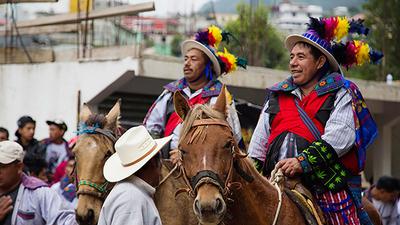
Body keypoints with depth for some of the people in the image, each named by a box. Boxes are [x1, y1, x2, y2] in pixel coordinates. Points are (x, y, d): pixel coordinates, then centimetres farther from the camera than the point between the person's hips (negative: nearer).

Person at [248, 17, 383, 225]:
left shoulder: (340, 93, 7)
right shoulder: (277, 97, 22)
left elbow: (340, 135, -10)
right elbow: (258, 145, 22)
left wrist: (303, 161, -21)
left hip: (328, 182, -3)